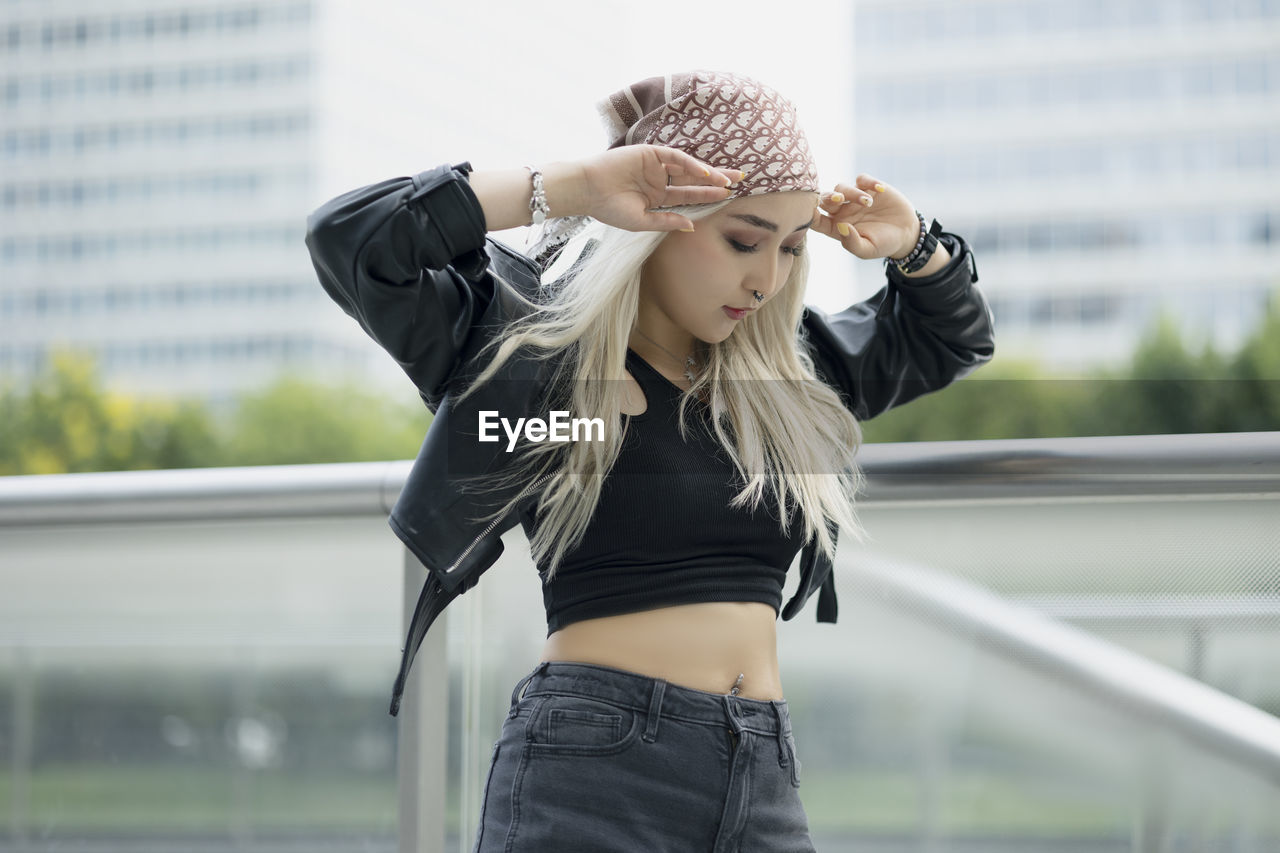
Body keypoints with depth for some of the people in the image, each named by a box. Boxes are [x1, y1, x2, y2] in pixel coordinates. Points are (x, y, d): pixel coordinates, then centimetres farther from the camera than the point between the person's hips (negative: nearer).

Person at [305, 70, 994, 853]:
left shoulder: (789, 368, 17)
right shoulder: (530, 342, -1)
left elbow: (952, 339, 34)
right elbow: (348, 239, -15)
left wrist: (910, 244, 13)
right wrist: (568, 187, -14)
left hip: (763, 782, 6)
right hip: (591, 769, -5)